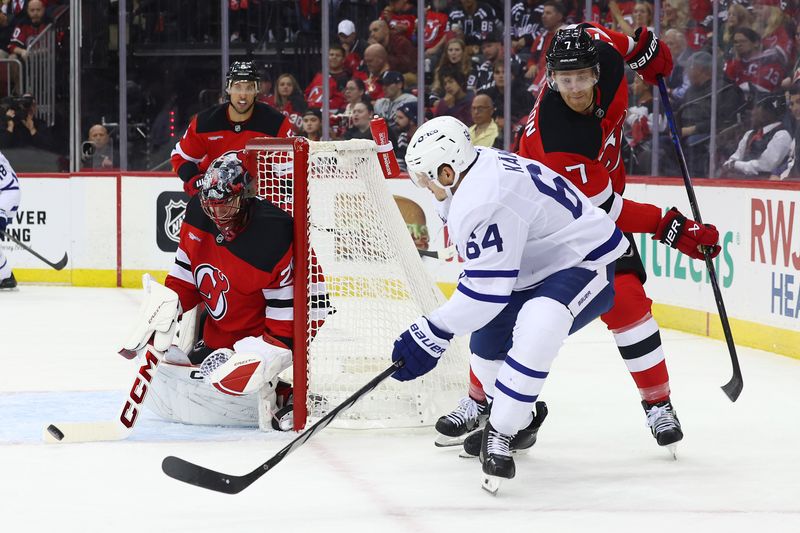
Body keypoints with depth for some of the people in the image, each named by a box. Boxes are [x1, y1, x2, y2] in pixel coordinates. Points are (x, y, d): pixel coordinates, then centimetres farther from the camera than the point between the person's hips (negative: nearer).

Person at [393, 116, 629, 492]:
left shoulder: (485, 201, -29)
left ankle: (500, 438, -27)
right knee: (487, 344, 16)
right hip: (549, 263, 12)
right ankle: (519, 425, 38)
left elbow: (487, 290, -27)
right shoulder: (483, 164, 2)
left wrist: (432, 334, -21)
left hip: (587, 264, -12)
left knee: (536, 330, -37)